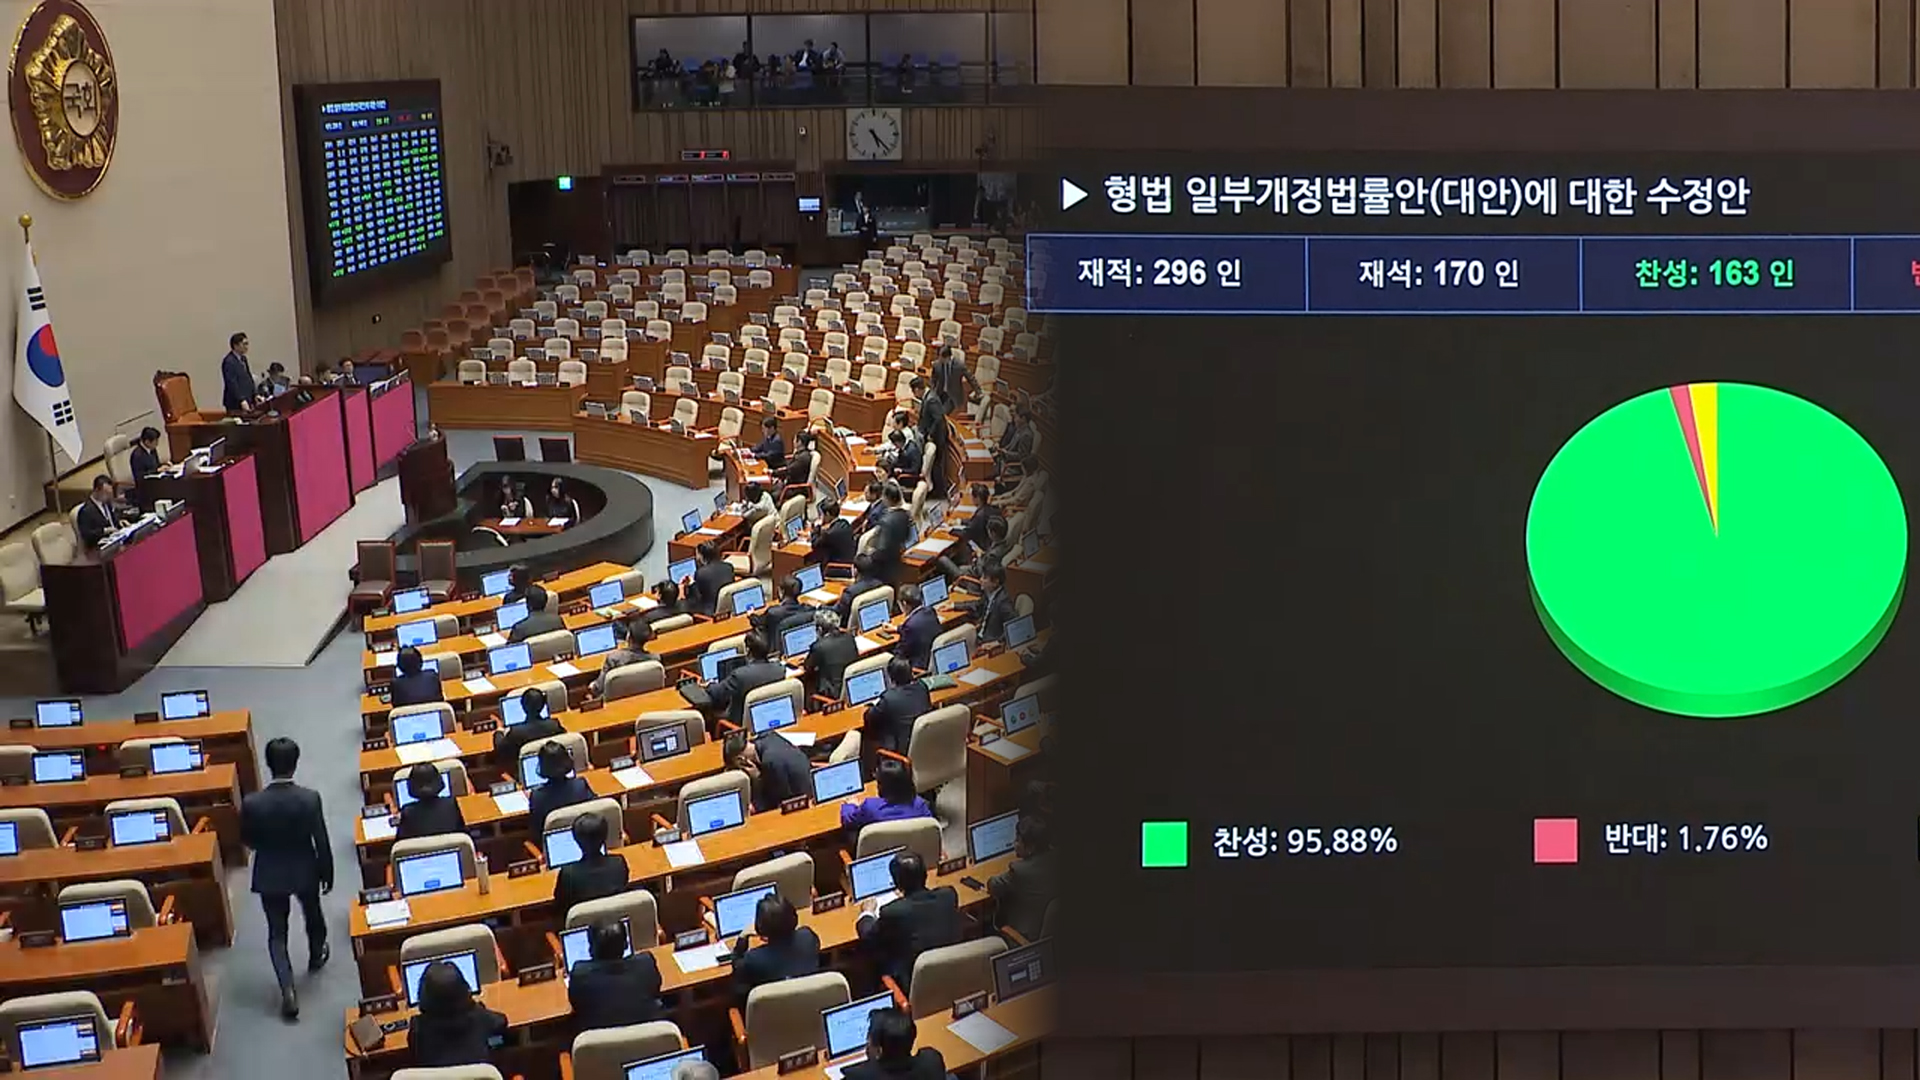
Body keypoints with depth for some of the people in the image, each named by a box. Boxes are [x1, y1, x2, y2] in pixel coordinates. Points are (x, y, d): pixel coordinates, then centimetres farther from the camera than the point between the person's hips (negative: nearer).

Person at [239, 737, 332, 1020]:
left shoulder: (252, 803, -21)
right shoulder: (310, 798, -23)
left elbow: (247, 840, -5)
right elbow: (321, 841, -14)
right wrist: (328, 874, 1)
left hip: (270, 875, -1)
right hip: (305, 870, 1)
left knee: (277, 933, 11)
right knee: (313, 915, 29)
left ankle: (288, 992, 0)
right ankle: (316, 956, 56)